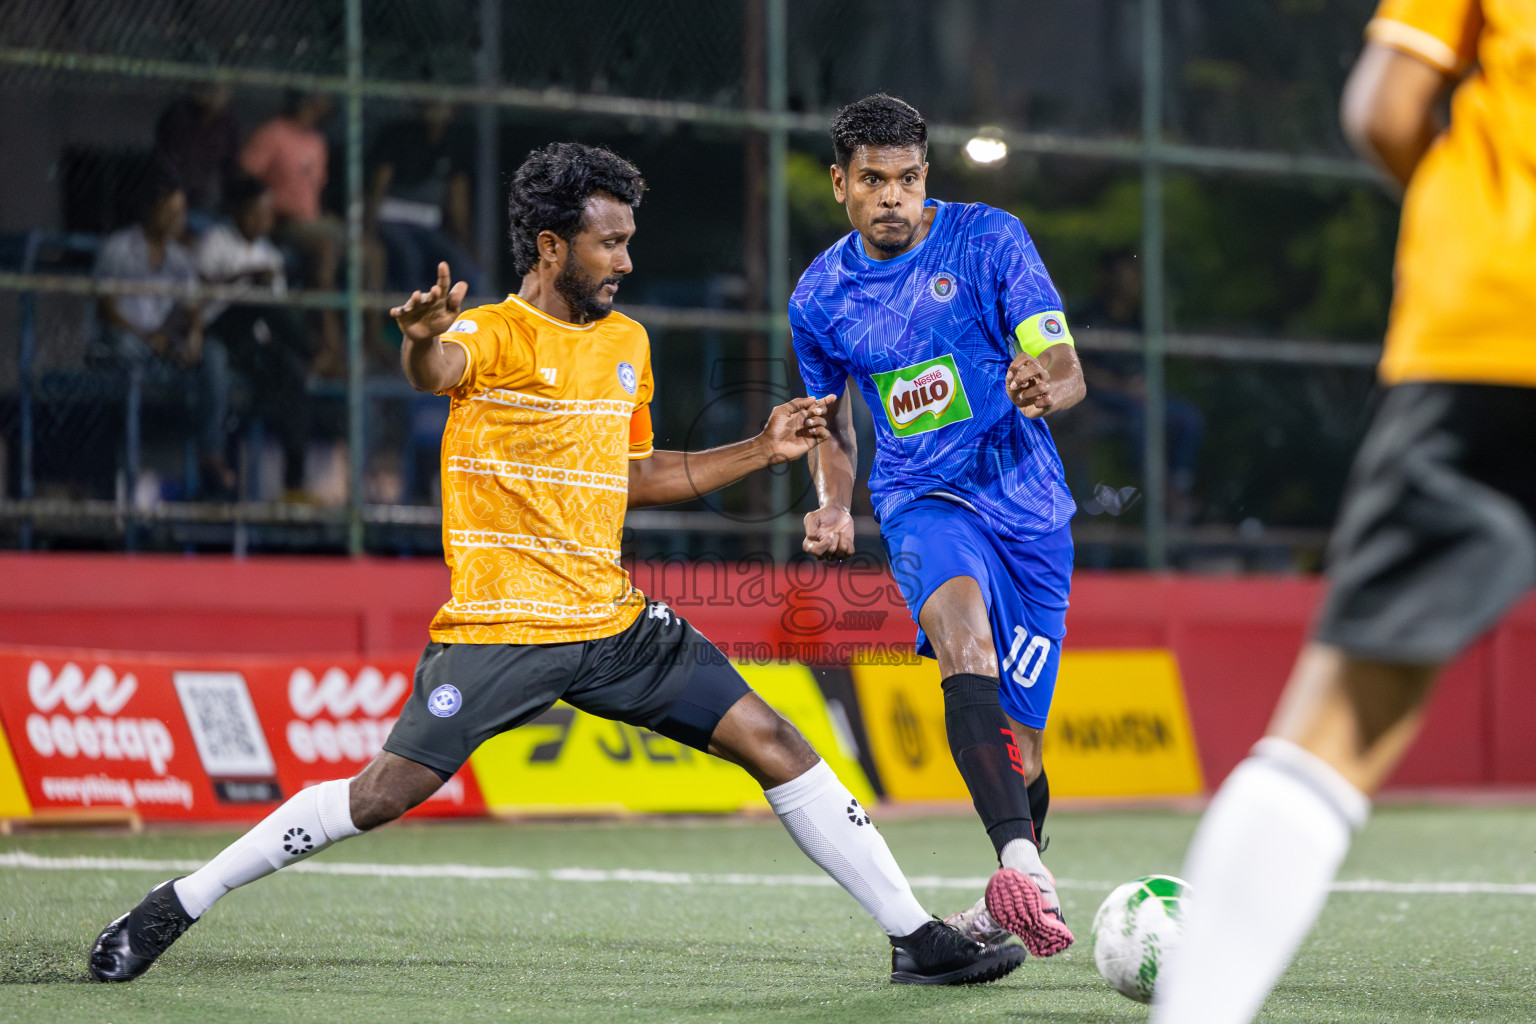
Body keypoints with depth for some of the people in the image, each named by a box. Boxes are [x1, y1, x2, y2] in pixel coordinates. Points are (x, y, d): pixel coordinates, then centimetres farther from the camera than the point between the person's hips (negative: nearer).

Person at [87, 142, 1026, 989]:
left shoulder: (627, 342, 14)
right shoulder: (495, 334, -8)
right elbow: (439, 370, -33)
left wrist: (762, 450, 21)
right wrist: (423, 341, -58)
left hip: (613, 622, 6)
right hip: (501, 626, -6)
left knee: (774, 745, -3)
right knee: (386, 793, -14)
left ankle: (915, 937, 3)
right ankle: (174, 907, 0)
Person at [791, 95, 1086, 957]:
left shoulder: (989, 239, -4)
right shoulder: (820, 298, 5)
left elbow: (1066, 370, -10)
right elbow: (835, 426, 20)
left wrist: (1045, 389, -34)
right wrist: (836, 507, 0)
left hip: (1028, 504, 0)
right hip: (923, 500, 0)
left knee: (1018, 745, 1)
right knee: (962, 628, -35)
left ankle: (1011, 903, 33)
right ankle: (1021, 865, -51)